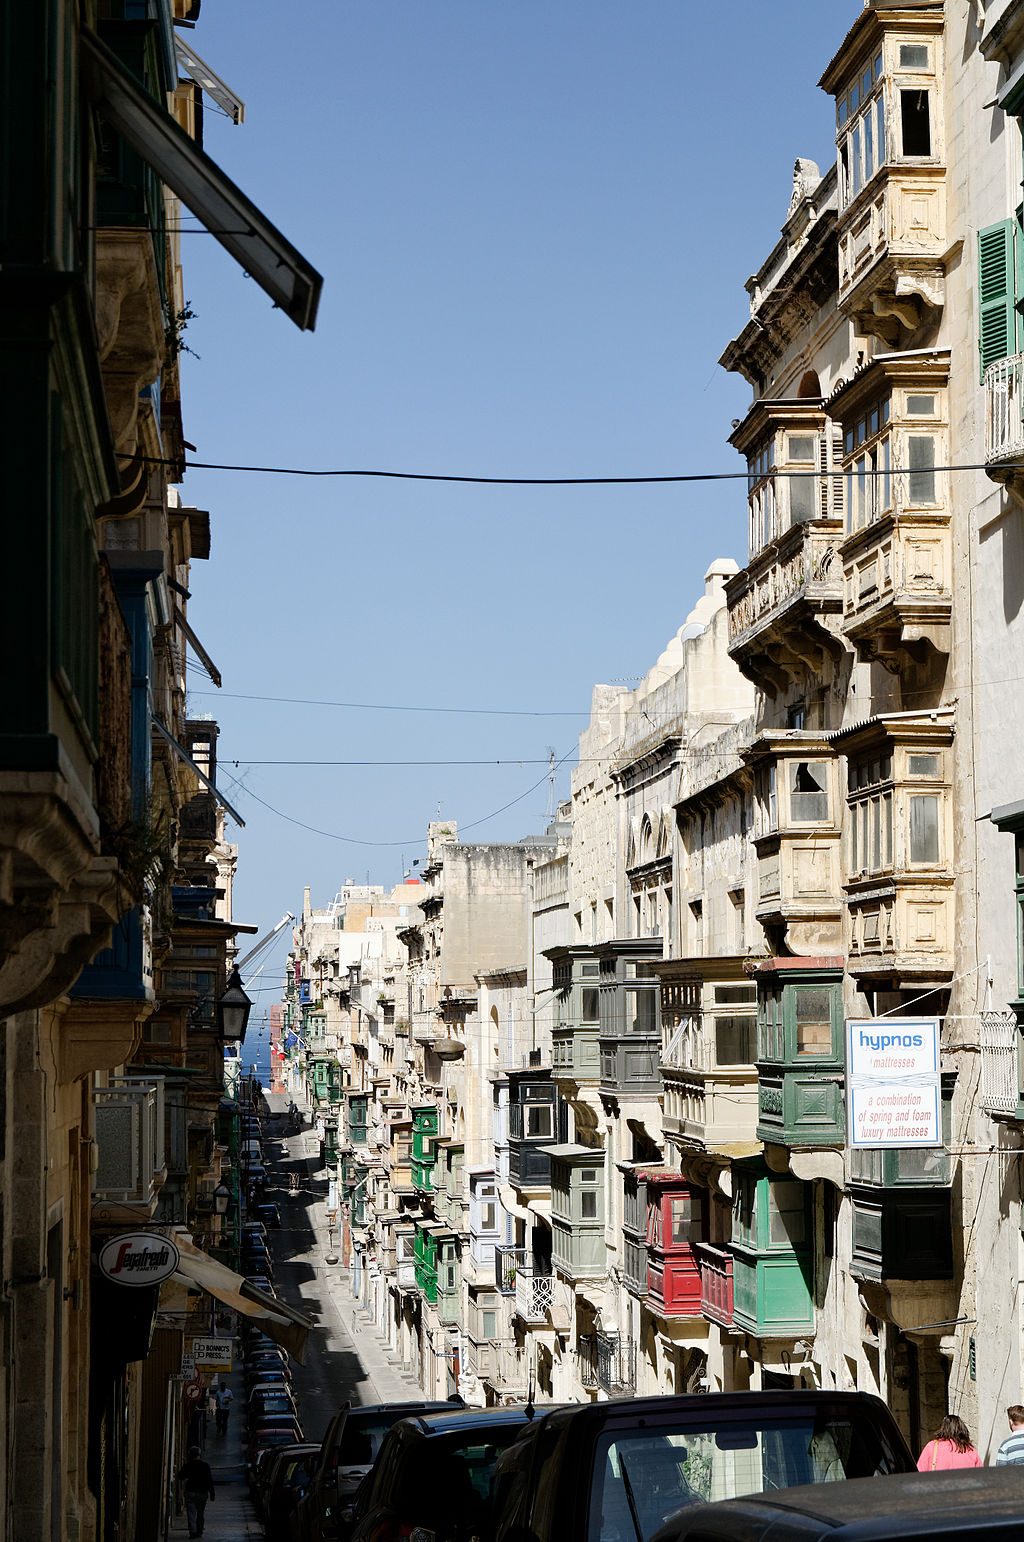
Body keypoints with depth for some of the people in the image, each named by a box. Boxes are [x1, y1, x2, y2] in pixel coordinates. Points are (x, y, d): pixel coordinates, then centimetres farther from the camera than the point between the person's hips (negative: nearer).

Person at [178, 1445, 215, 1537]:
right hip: (202, 1492, 2)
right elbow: (210, 1480, -2)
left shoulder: (187, 1465, -4)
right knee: (201, 1512, 14)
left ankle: (193, 1531, -13)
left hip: (190, 1492, -2)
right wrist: (211, 1493, 2)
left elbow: (180, 1477, 7)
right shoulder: (205, 1465, -2)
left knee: (191, 1512, -1)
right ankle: (199, 1531, 16)